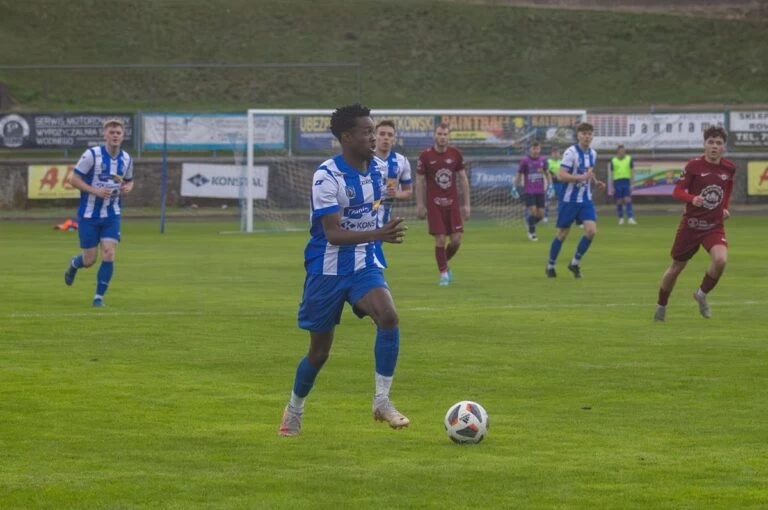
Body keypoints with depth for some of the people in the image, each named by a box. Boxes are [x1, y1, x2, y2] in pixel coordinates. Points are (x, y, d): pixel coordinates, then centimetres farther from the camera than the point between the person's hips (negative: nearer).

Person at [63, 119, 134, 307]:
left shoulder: (126, 159, 1)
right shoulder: (92, 155, -14)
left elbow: (129, 180, 18)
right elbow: (73, 179, -11)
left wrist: (127, 187, -6)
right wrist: (95, 191, -23)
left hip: (112, 215, 3)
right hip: (89, 215, -3)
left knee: (109, 256, -11)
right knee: (89, 260, 3)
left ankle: (99, 297, 1)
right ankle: (73, 264, 40)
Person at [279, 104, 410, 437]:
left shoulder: (377, 169, 1)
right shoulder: (327, 177, -20)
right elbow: (333, 233, -28)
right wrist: (379, 234, -40)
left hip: (365, 266, 4)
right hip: (328, 269, -4)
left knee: (389, 317, -24)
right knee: (319, 351, 6)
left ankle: (382, 401, -16)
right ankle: (294, 410, 32)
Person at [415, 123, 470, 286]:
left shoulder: (456, 154, 3)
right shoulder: (425, 156, -4)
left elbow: (463, 179, 8)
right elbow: (419, 182, 1)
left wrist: (466, 204, 4)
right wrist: (420, 205, -3)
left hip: (452, 203, 2)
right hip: (434, 204, -2)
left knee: (456, 239, -2)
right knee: (440, 239, -6)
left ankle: (445, 264, 25)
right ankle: (443, 273, 8)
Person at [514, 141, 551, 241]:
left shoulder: (543, 160, 5)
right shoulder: (525, 161, -4)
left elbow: (546, 173, 17)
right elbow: (519, 175, 2)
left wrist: (548, 186, 10)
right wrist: (516, 187, -3)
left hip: (540, 191, 3)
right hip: (529, 191, -3)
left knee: (540, 214, 1)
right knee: (533, 211, -13)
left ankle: (531, 225, 31)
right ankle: (532, 233, 5)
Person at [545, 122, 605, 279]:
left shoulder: (593, 154, 7)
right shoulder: (571, 152, -15)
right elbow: (561, 175, -22)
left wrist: (595, 181, 4)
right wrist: (582, 177, -31)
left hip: (586, 200, 5)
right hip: (569, 199, -5)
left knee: (591, 231, -11)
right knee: (562, 234, 4)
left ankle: (575, 263, 7)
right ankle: (550, 265, 23)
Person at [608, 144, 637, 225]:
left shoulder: (629, 159, 4)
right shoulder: (613, 161, 6)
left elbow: (632, 172, 5)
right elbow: (611, 174, 8)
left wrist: (631, 184, -3)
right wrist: (612, 187, 4)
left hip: (627, 182, -1)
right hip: (617, 181, 1)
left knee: (628, 201, -10)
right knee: (619, 202, 5)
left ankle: (630, 218, -14)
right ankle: (621, 218, 16)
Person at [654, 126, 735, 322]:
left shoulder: (729, 168, 1)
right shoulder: (694, 166, -11)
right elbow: (677, 191, -12)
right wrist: (692, 199, -30)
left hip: (715, 226, 2)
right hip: (691, 225, -2)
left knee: (720, 260, -25)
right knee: (676, 267, 9)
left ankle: (702, 294, 2)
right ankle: (661, 306, 32)